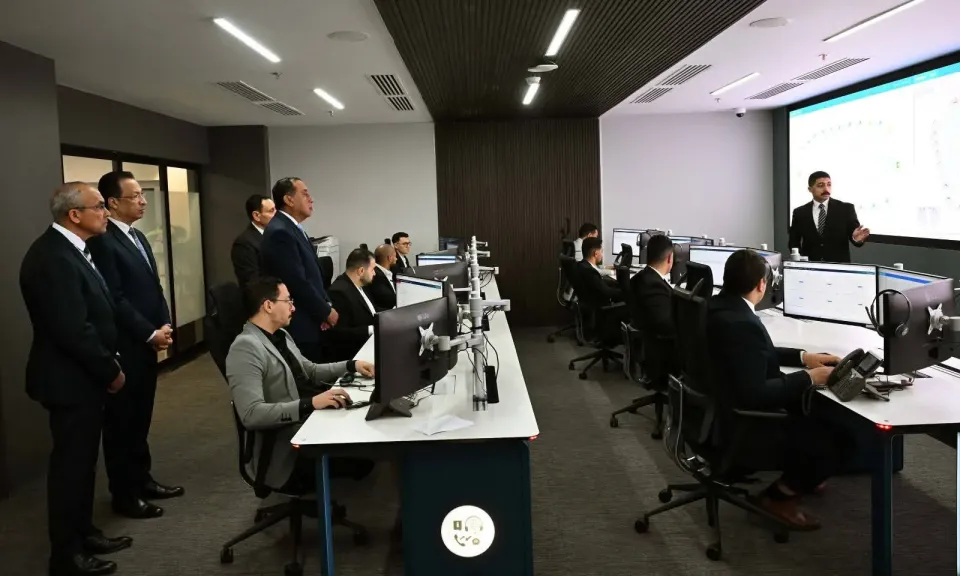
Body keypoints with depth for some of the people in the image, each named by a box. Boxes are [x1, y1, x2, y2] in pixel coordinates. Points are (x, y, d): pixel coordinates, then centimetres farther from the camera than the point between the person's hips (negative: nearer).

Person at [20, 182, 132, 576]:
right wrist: (110, 370, -15)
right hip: (71, 380, -10)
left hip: (84, 376, 10)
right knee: (71, 464, 3)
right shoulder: (53, 257, -23)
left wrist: (107, 366, 8)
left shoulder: (69, 249, 9)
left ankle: (82, 534, 34)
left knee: (82, 460, 19)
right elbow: (72, 330, -27)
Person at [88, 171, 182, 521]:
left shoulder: (138, 237, 13)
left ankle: (141, 479, 30)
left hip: (146, 345, 8)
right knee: (121, 420, 5)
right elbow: (115, 299, -19)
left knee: (140, 416, 17)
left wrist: (164, 326, 3)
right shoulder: (102, 241, -15)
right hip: (124, 347, -8)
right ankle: (124, 493, 17)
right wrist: (150, 334, -15)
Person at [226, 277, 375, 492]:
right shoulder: (246, 348, -16)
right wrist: (310, 403, -30)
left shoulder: (281, 335, 12)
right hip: (285, 449, -9)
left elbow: (309, 371, 26)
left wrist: (351, 366, 13)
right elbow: (251, 414, -25)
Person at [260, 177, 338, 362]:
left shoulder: (293, 228, 14)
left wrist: (326, 304, 3)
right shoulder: (280, 232, -18)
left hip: (310, 323, 10)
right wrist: (326, 312, -11)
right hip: (299, 328, -10)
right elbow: (298, 283, -22)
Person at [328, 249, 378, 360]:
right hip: (353, 353, -9)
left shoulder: (358, 285, 8)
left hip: (371, 340, 9)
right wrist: (372, 329, -24)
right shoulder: (339, 292, -20)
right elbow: (338, 333, -23)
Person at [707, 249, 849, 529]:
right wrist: (808, 377, -18)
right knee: (834, 438, -5)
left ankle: (798, 477, 34)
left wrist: (803, 357, 9)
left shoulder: (717, 306, 1)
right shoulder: (741, 324, -30)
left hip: (722, 410, 10)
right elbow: (755, 394, -31)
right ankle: (780, 495, 10)